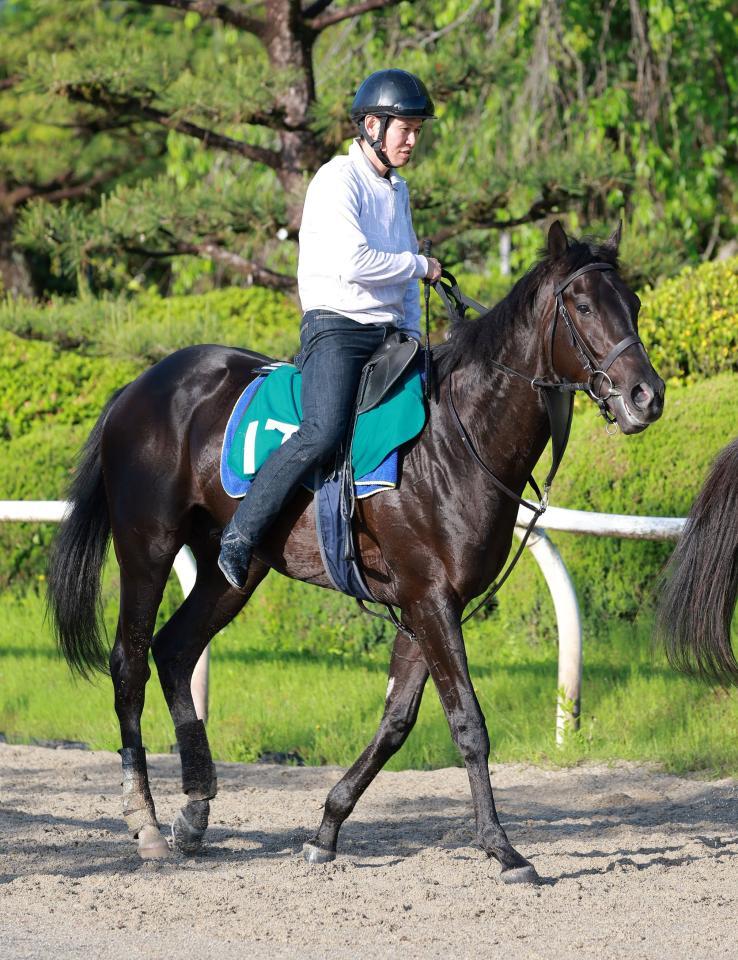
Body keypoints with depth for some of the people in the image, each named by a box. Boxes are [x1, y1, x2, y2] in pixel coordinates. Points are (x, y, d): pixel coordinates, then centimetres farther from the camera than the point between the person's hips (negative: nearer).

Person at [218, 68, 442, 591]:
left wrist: (411, 337, 14)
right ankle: (240, 536, -20)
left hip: (389, 333, 8)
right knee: (323, 434, -28)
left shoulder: (398, 190, 20)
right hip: (336, 329, -8)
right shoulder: (338, 181, -8)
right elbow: (353, 261, -22)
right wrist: (420, 265, -9)